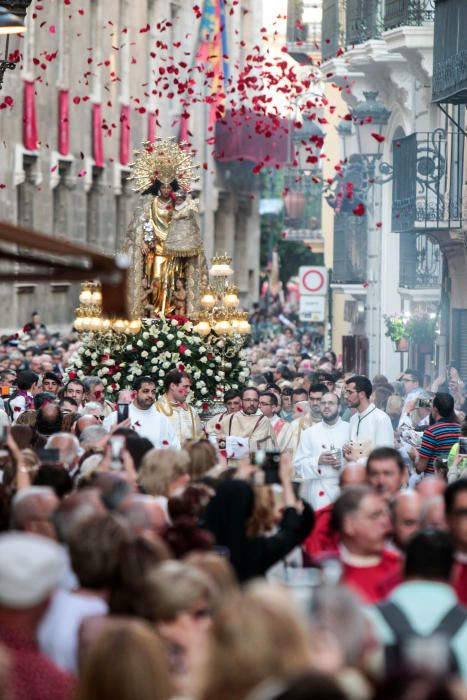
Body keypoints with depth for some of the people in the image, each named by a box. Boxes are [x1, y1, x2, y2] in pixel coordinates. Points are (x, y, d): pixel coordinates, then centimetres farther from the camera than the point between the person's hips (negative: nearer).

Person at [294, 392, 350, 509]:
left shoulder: (350, 430, 7)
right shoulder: (309, 433, 9)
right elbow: (298, 464, 5)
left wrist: (344, 464, -13)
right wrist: (317, 461, -11)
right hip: (318, 491, 0)